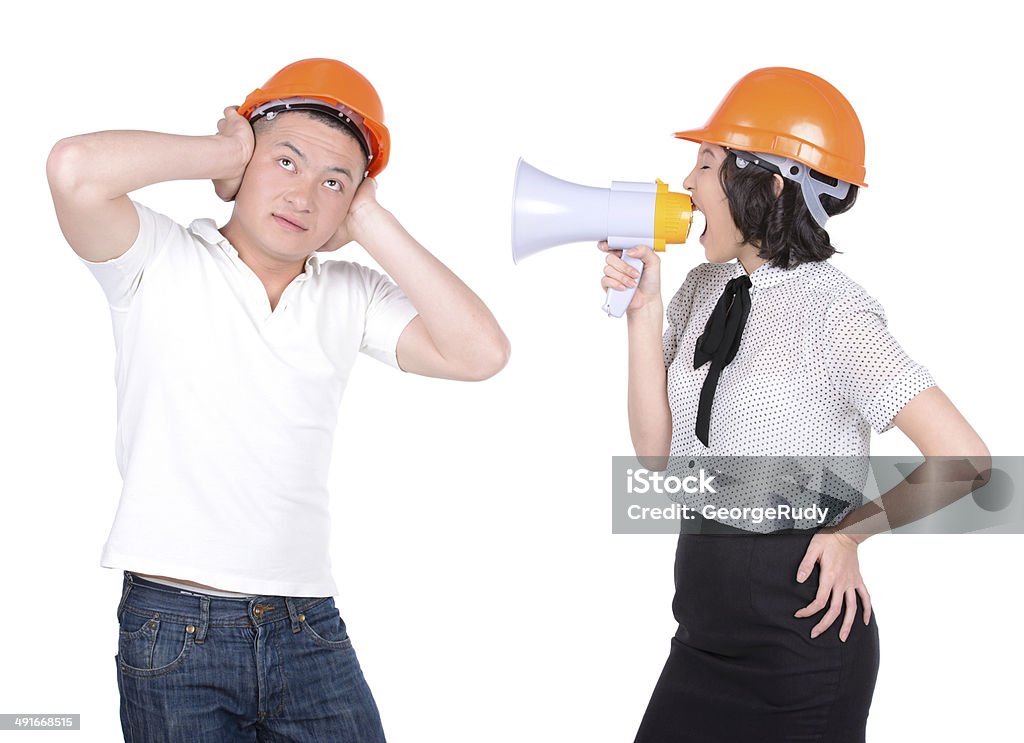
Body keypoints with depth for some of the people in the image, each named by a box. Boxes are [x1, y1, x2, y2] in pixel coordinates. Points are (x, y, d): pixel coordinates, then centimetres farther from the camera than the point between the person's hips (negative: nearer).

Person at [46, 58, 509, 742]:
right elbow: (76, 170, -21)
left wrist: (370, 222, -2)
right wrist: (225, 150, -7)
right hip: (174, 628, -3)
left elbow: (480, 353, -5)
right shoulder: (161, 262, -1)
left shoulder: (350, 295, 9)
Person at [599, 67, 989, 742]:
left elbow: (964, 464, -22)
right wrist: (642, 309, -6)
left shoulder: (831, 311, -17)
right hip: (705, 621, 7)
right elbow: (657, 450, 2)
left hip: (801, 626, -6)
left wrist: (849, 532, -9)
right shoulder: (704, 289, 5)